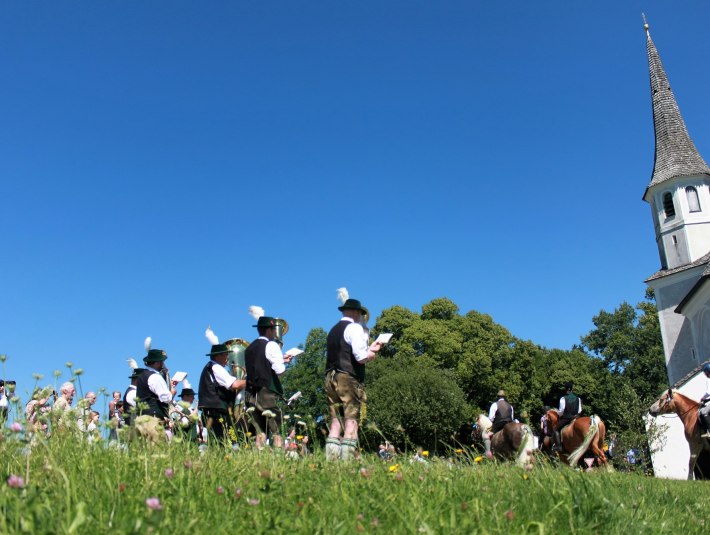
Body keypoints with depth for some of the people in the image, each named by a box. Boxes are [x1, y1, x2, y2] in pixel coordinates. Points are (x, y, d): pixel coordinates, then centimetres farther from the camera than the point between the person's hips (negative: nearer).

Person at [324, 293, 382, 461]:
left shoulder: (333, 330, 20)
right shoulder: (354, 328, -5)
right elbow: (361, 357, -15)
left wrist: (369, 349, 29)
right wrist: (372, 353, 5)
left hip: (331, 378, 8)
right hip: (349, 379, -8)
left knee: (335, 422, 6)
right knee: (351, 422, -7)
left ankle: (331, 459, 2)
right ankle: (347, 459, -13)